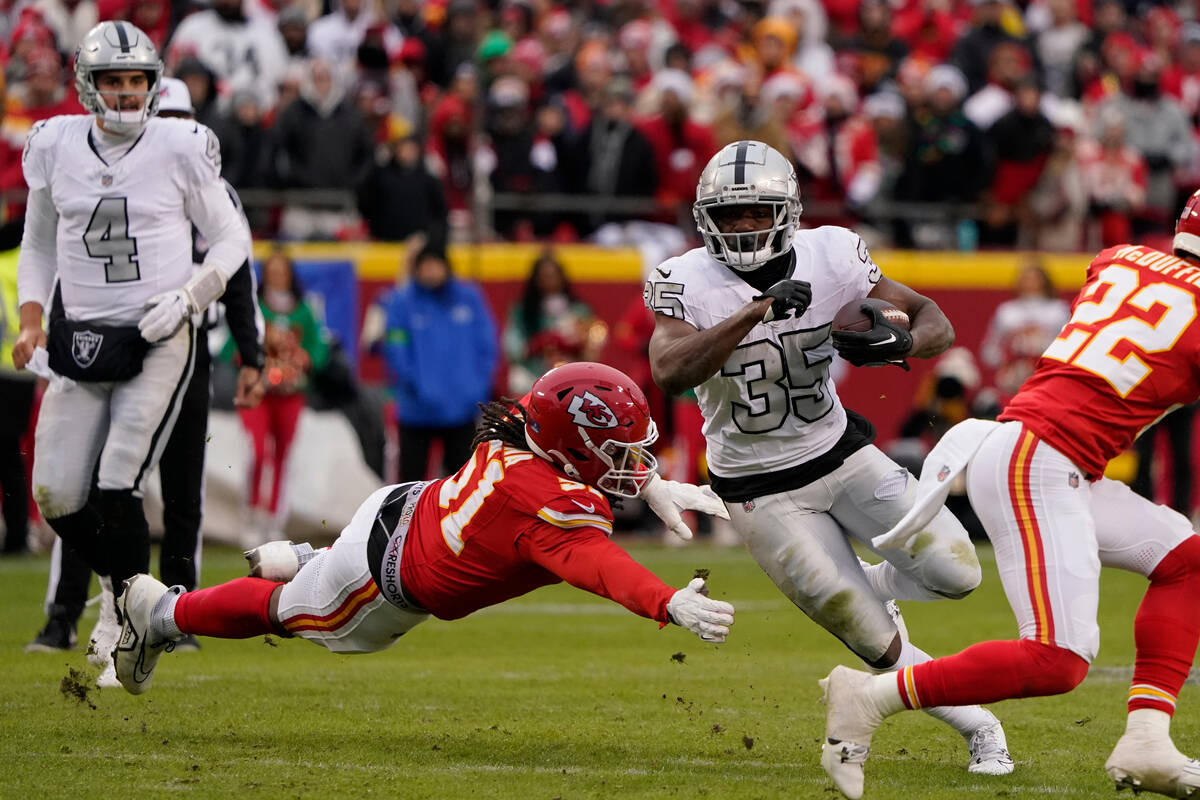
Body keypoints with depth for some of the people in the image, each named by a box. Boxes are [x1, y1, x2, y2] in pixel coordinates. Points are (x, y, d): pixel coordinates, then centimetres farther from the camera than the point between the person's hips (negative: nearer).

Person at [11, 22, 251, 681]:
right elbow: (38, 244, 17)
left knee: (117, 489, -13)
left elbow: (231, 237, 4)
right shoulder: (56, 147, 3)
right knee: (56, 495, 1)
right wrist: (31, 321, 5)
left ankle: (124, 625, 3)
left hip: (156, 344, -4)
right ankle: (123, 582, 29)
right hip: (80, 344, 4)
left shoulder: (179, 150, -6)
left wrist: (189, 294, -12)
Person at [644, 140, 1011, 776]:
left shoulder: (829, 258, -10)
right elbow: (669, 375, -36)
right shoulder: (687, 283, -18)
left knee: (955, 571, -11)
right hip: (762, 490, -3)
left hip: (841, 454, 3)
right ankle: (980, 727, 17)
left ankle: (868, 588, 22)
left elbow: (934, 322, -6)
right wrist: (756, 311, -43)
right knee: (877, 645, -5)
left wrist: (900, 343, -30)